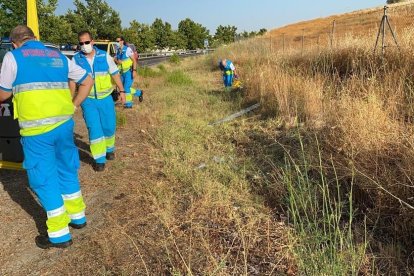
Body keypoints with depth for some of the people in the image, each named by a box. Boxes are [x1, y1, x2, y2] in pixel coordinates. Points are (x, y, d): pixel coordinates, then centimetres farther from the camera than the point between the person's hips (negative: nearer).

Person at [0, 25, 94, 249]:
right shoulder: (59, 57, 14)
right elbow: (87, 81, 18)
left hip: (36, 128, -5)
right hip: (64, 123, 5)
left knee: (44, 177, 5)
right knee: (67, 170, 20)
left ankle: (59, 234, 13)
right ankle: (77, 216, 34)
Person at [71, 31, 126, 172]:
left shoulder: (104, 56, -3)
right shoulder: (76, 59, -3)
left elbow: (115, 74, 3)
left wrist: (122, 91, -1)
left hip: (105, 98, 1)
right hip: (88, 100, -1)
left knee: (109, 126, 9)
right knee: (94, 129, -5)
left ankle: (109, 149, 36)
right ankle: (99, 159, 4)